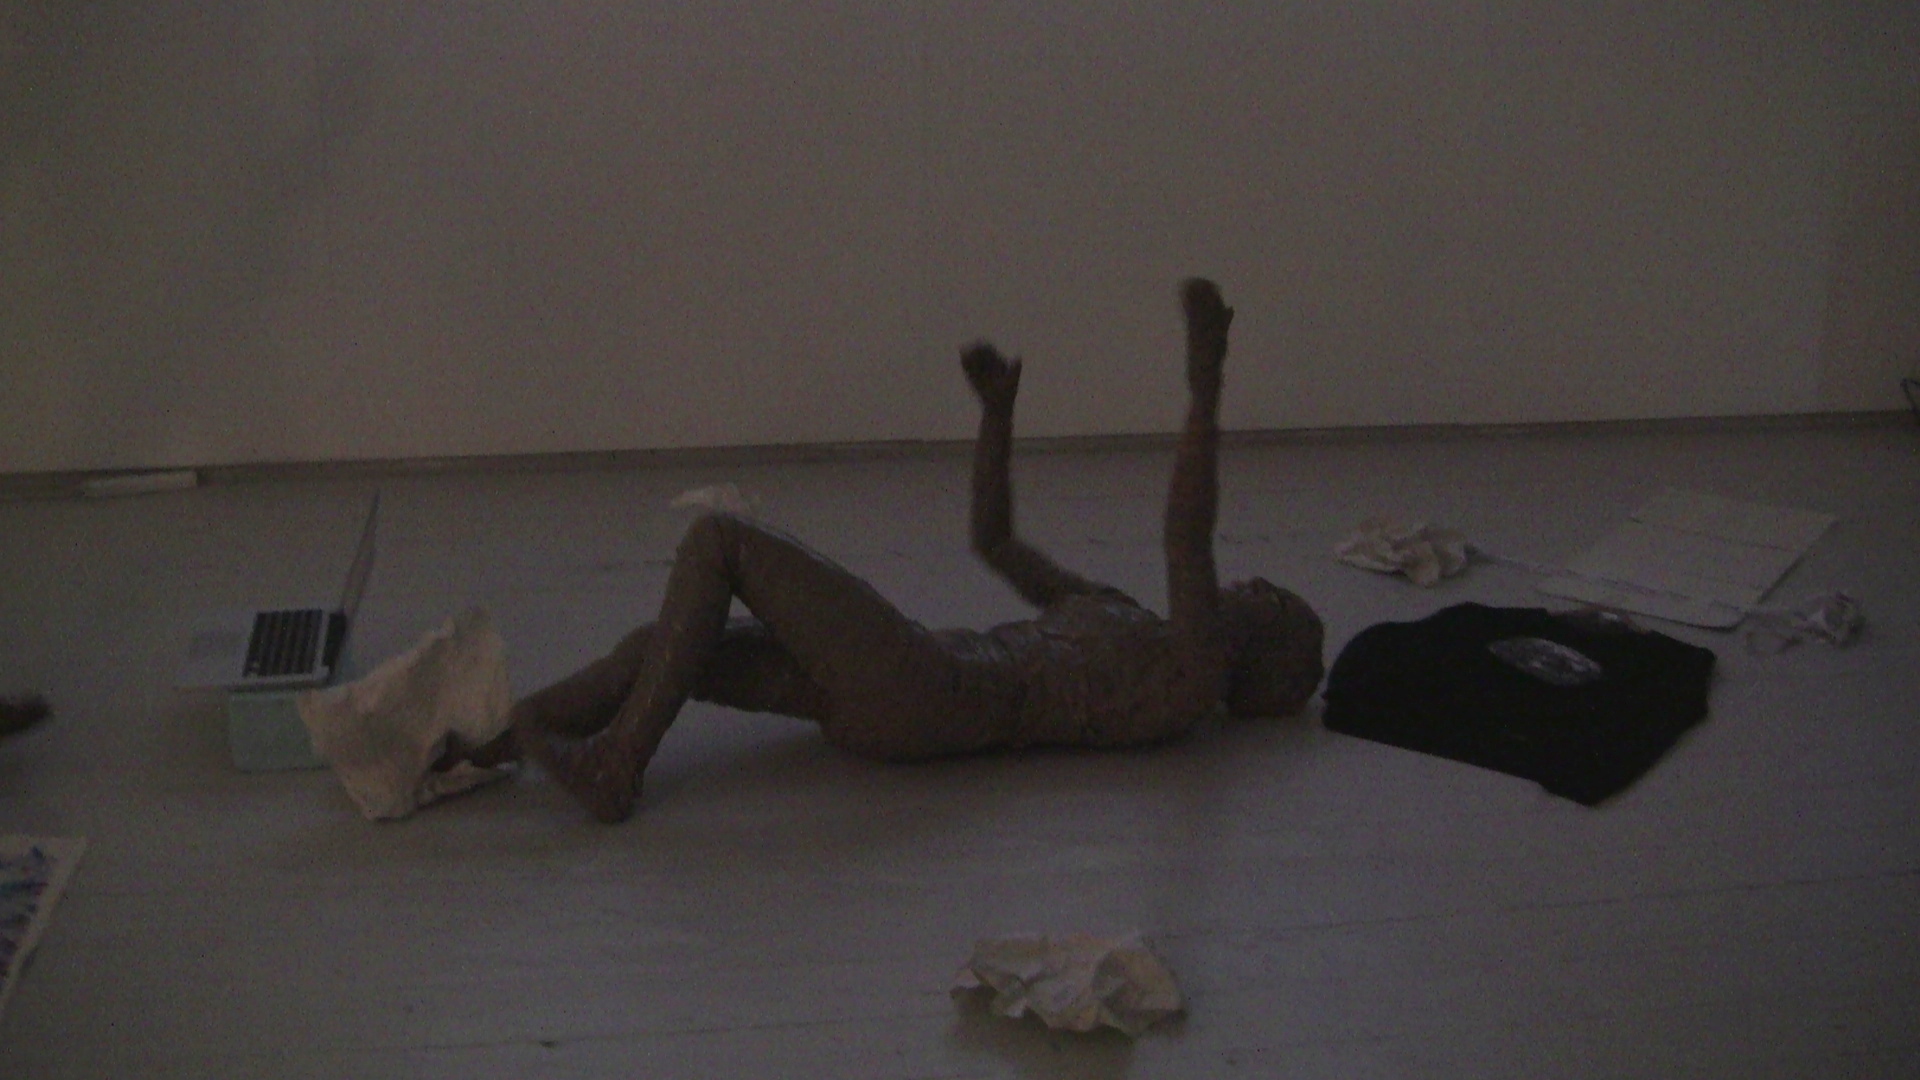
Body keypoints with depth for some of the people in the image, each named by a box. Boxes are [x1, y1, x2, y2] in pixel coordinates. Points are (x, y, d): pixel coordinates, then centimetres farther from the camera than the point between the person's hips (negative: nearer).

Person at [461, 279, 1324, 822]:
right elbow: (993, 537, 35)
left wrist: (1205, 385, -25)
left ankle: (615, 766, -16)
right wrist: (997, 412, 27)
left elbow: (1187, 541, -19)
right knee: (664, 643, -2)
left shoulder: (1193, 676, 0)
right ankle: (484, 739, -8)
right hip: (903, 688, 9)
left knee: (719, 540, -13)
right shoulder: (1114, 616, 28)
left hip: (925, 697, -9)